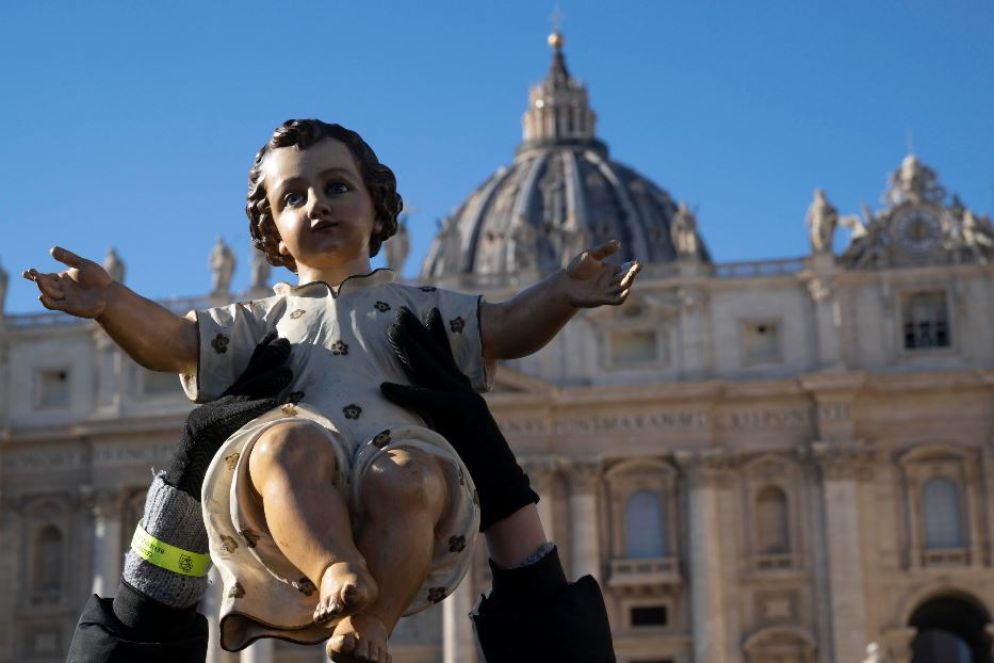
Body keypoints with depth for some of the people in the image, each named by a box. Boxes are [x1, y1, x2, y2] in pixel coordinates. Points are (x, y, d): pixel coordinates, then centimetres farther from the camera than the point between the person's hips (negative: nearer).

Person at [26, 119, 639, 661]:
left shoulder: (418, 308, 30)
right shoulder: (262, 322, 30)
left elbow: (506, 328, 16)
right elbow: (172, 341, 16)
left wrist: (561, 295, -5)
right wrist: (110, 302, -5)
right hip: (284, 516, 0)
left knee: (409, 476, -37)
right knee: (286, 442, -35)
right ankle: (337, 575, -51)